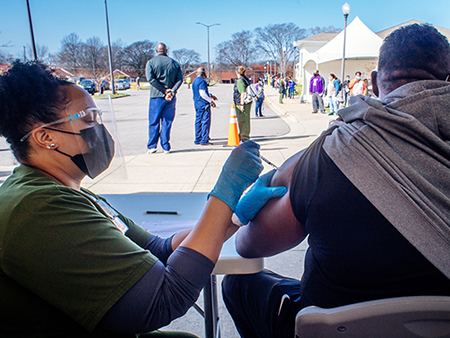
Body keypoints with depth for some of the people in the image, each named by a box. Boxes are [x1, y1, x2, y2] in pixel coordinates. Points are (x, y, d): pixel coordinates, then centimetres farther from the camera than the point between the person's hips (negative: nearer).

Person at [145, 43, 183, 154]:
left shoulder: (151, 62, 1)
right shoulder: (175, 63, 9)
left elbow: (150, 79, -11)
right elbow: (180, 79, -2)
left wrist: (165, 90, -12)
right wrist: (171, 92, -12)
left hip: (156, 96, -2)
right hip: (171, 98, 2)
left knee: (154, 122, 6)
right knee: (167, 122, 7)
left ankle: (152, 146, 6)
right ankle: (166, 147, 8)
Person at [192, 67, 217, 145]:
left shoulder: (194, 81, 17)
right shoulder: (202, 81, -14)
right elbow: (202, 93, -22)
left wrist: (210, 95, 26)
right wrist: (211, 101, -17)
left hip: (197, 104, 10)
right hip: (204, 104, -9)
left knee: (198, 121, 12)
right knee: (206, 121, -5)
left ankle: (198, 139, 16)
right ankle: (204, 140, -6)